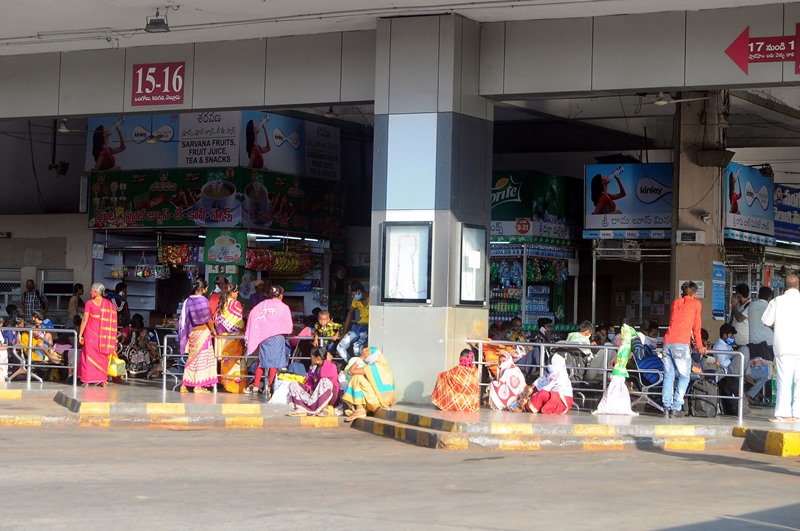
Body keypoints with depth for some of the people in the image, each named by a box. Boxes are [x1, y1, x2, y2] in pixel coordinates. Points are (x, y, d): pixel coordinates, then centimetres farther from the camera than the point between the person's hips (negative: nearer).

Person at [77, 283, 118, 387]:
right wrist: (113, 340, 9)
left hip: (91, 332, -3)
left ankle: (87, 380, 3)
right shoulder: (109, 304, 3)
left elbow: (85, 320, -8)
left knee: (89, 355, 5)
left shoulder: (89, 303, -6)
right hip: (103, 334, 3)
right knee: (102, 356, 10)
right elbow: (112, 321, 3)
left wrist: (80, 334, -3)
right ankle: (103, 380, 8)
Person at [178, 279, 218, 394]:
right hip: (203, 331, -6)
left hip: (191, 332, 6)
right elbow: (208, 318, -10)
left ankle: (184, 385, 10)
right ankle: (198, 386, -1)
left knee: (192, 358, 13)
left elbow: (185, 319, 8)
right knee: (202, 358, 0)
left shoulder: (188, 301, 5)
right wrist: (213, 331, 2)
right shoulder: (203, 300, -13)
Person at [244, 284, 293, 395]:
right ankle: (268, 387, -2)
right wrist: (285, 333, 21)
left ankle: (255, 386, 11)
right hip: (277, 336, -3)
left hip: (264, 336, 3)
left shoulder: (263, 304, 8)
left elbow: (252, 315, -4)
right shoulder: (284, 307, 2)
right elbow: (289, 325, 1)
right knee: (274, 362, 1)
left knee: (261, 361, 11)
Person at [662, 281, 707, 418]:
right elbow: (697, 326, 15)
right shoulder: (695, 303, 10)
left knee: (668, 375, 9)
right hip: (681, 344, -5)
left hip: (667, 342, 5)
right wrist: (699, 346, 25)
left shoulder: (675, 302, 22)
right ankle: (676, 408, -7)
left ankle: (666, 407, 1)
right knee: (684, 377, 1)